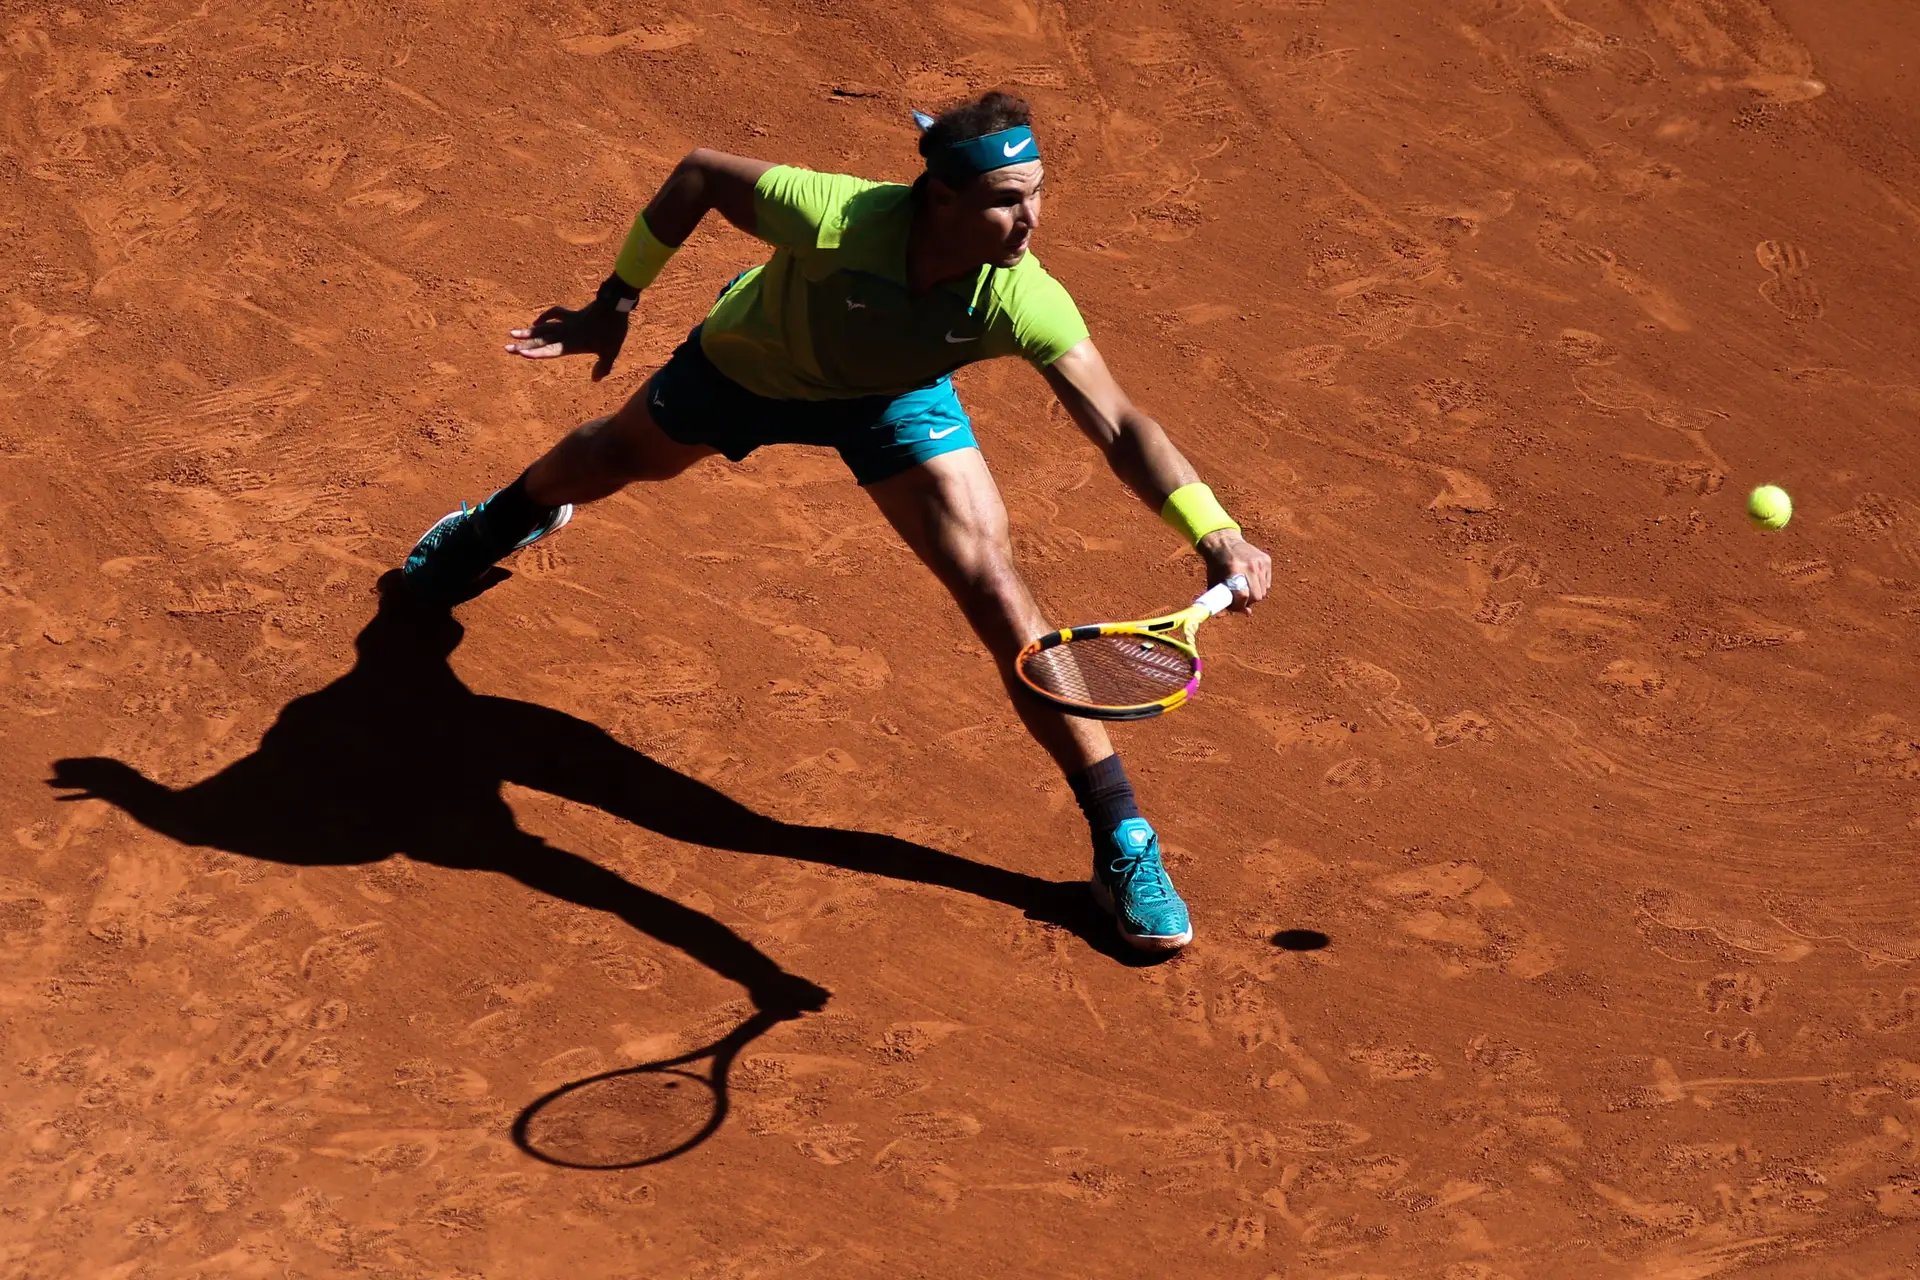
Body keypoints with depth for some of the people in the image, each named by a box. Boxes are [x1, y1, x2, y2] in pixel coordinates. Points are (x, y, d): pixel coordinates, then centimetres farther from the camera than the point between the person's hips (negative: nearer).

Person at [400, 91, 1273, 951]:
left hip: (897, 397, 0)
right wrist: (615, 303, -18)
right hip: (747, 363, 0)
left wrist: (1215, 533, -60)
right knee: (609, 462, 29)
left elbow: (1121, 427, -44)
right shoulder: (835, 217, -45)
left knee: (996, 592, -16)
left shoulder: (1026, 304, -41)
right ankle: (505, 521, 69)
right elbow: (700, 173, -26)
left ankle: (1121, 842, -5)